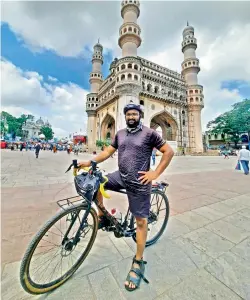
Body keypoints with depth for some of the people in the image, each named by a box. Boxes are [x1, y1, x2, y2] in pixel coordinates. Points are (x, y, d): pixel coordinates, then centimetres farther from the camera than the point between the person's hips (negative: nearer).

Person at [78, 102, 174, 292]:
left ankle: (138, 263, 27)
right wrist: (90, 162, -3)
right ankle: (103, 217, 17)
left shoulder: (149, 133, -6)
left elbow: (169, 151, -6)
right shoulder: (120, 134, 9)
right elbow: (108, 151, 9)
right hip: (121, 176, 6)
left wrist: (155, 173, -12)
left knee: (141, 221, 4)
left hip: (139, 182, -5)